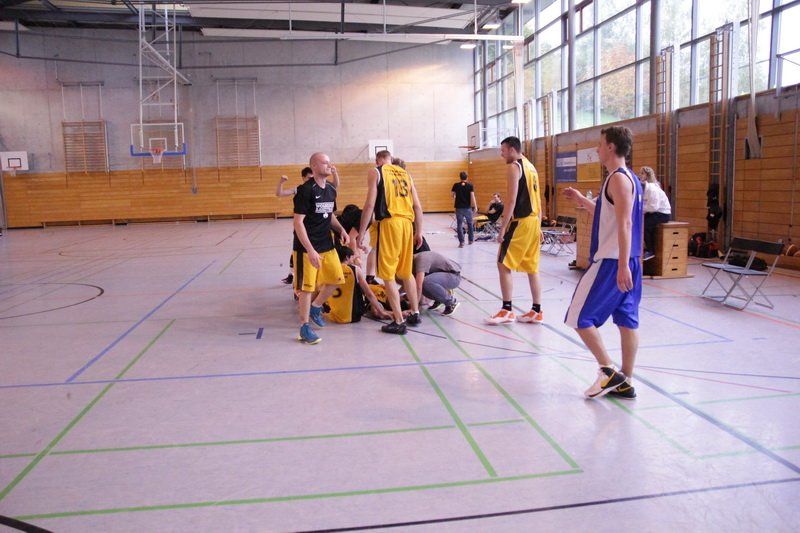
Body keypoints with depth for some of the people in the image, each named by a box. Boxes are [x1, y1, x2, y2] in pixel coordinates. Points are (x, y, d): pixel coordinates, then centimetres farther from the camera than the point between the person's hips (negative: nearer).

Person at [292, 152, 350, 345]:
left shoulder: (331, 189, 8)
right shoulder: (305, 190, -15)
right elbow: (298, 223, -18)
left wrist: (341, 230, 2)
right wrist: (310, 250, -24)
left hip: (327, 245, 8)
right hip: (307, 248, -7)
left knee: (336, 280, 10)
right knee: (307, 287, -2)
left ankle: (315, 308, 34)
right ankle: (305, 328, 12)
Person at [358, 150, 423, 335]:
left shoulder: (376, 172, 5)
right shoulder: (405, 174, 19)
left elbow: (370, 204, -6)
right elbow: (417, 206, 14)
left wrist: (361, 232, -3)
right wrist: (419, 232, 20)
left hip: (389, 222, -6)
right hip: (407, 223, 6)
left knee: (388, 275, 1)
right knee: (407, 272, 19)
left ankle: (399, 322, 0)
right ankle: (415, 314, 25)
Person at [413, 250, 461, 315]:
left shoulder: (421, 259, -26)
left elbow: (419, 287, -34)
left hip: (453, 276, -9)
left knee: (426, 282, -35)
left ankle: (451, 301, -12)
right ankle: (439, 299, 11)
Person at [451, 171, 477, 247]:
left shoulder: (456, 185, -1)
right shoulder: (470, 185, -4)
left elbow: (453, 195, 7)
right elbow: (472, 196, -9)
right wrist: (475, 206, -3)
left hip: (459, 208, 0)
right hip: (468, 208, 0)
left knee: (459, 225, 2)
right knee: (470, 223, 19)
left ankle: (461, 242, -5)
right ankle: (471, 239, 28)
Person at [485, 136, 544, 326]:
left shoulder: (513, 167, -9)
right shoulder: (531, 166, 18)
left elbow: (512, 201, -17)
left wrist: (502, 228, -16)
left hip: (520, 222, -9)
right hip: (534, 221, 9)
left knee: (503, 264, -3)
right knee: (532, 267, 11)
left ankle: (507, 311, -2)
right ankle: (536, 312, 15)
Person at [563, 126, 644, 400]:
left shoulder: (618, 178, -14)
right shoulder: (628, 177, 17)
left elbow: (625, 224, -22)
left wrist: (622, 265, -26)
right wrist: (582, 200, 26)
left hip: (611, 262, -10)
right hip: (626, 261, 10)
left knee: (580, 317, -1)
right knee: (627, 321, 9)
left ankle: (608, 371, -1)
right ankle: (624, 383, 14)